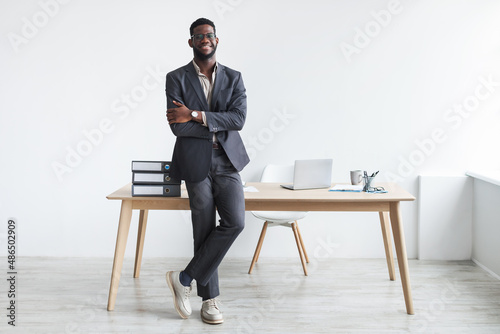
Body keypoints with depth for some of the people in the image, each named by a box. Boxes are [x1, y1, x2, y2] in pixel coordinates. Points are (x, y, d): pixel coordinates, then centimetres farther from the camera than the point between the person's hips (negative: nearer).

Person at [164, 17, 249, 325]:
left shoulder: (234, 78, 8)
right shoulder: (176, 78, 2)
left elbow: (239, 118, -7)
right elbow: (178, 127, -10)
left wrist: (196, 115, -14)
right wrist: (220, 126, -8)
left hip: (227, 162, 2)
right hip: (195, 164, -2)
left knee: (235, 221, -13)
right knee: (205, 230, 2)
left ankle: (185, 279, 2)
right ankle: (210, 298, 17)